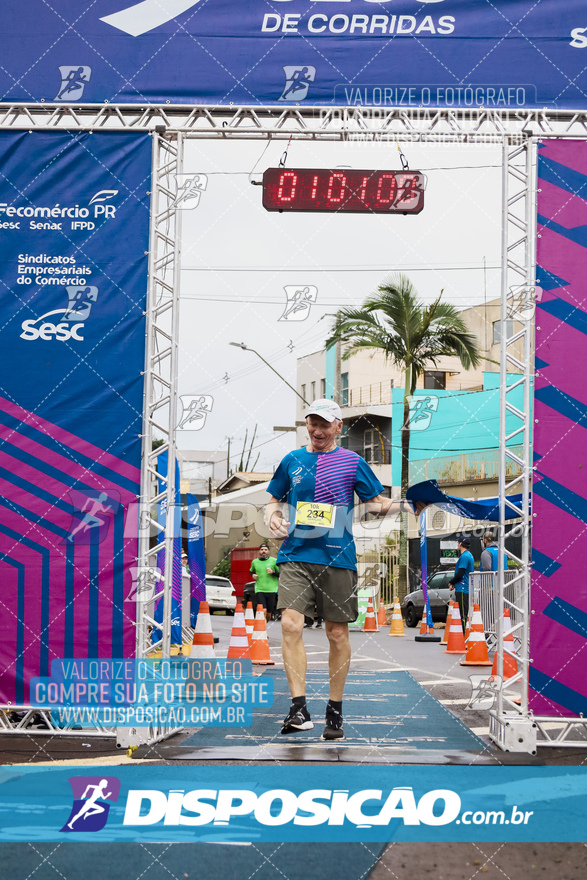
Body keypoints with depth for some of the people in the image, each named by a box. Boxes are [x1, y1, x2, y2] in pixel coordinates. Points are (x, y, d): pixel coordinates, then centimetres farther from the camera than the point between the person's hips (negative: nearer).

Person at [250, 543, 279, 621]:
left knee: (269, 614, 7)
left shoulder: (274, 561, 2)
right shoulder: (254, 562, 11)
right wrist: (253, 575, 8)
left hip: (272, 590, 0)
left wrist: (273, 572, -15)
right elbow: (252, 571, 30)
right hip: (259, 590, 0)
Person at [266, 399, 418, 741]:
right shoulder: (292, 461, 12)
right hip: (296, 555, 1)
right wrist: (275, 516, 1)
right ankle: (299, 708, -14)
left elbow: (377, 501, 7)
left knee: (337, 634, 4)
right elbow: (275, 499, 23)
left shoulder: (353, 462, 6)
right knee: (291, 624, -16)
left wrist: (397, 505, -15)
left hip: (338, 557, -1)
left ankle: (335, 711, 18)